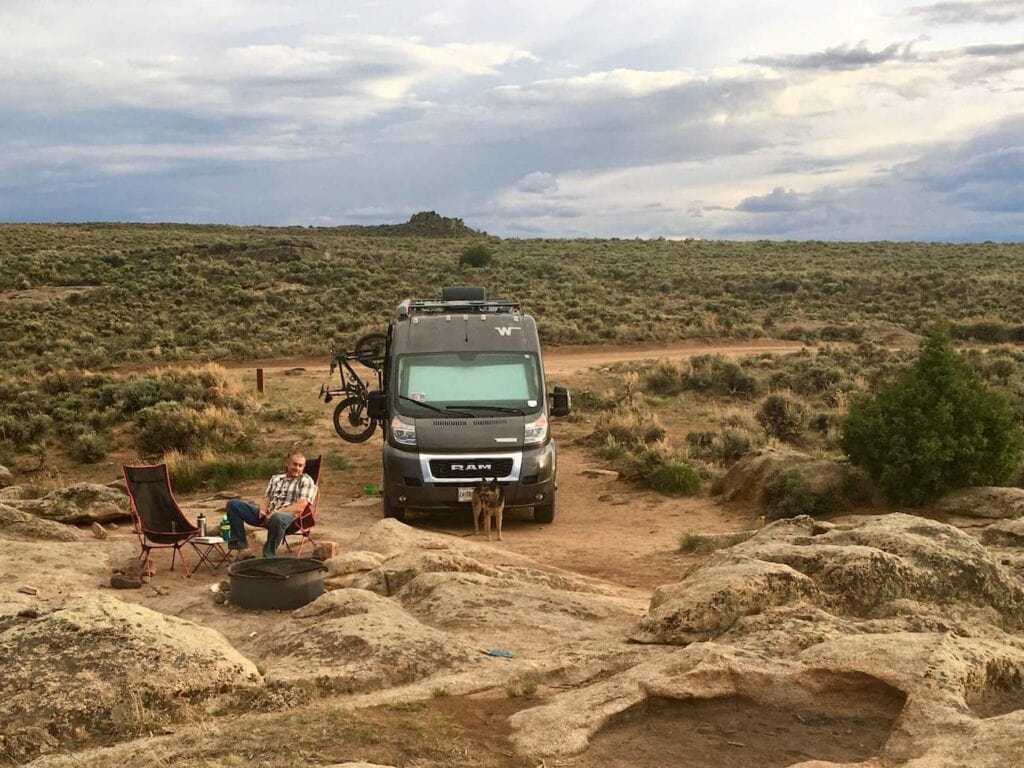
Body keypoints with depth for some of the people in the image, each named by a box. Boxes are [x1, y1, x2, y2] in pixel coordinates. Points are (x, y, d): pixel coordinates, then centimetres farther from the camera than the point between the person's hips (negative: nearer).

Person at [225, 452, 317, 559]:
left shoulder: (306, 481, 5)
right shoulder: (275, 478, 23)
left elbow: (300, 507, -8)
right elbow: (265, 498, 20)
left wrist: (275, 513, -15)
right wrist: (263, 511, -4)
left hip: (288, 516, -6)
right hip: (267, 515, 6)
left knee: (277, 518, -44)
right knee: (233, 504, -8)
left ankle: (268, 557, -27)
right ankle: (241, 548, -12)